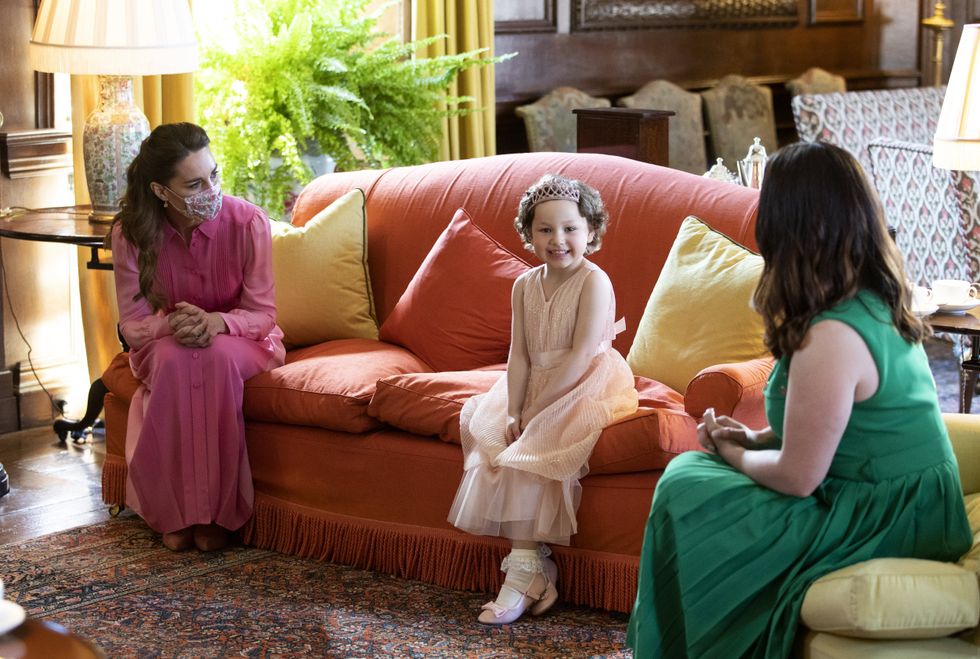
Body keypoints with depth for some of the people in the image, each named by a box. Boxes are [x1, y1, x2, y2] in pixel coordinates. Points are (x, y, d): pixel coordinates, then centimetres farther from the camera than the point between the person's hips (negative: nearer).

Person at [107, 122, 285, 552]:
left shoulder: (247, 222, -19)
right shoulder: (131, 234, -16)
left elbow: (262, 313, -13)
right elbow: (133, 324, -10)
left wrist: (216, 322, -35)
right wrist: (173, 325, -33)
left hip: (241, 340, -1)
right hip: (165, 344, 1)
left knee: (217, 356, -37)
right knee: (174, 359, -36)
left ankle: (218, 510, -26)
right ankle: (176, 512, -25)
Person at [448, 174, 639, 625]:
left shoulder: (594, 282, -13)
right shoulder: (525, 286, 7)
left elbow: (582, 355, -19)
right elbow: (520, 355, 3)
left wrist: (536, 407, -20)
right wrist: (513, 411, -11)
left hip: (585, 387, -7)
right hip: (535, 391, 7)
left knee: (532, 446, -24)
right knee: (488, 429, -11)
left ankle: (524, 570, -17)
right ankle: (533, 569, -10)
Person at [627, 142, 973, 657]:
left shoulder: (831, 337, -27)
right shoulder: (877, 303, 4)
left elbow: (796, 477, -21)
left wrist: (734, 455, -1)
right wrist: (754, 438, 5)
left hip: (881, 530, -9)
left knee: (684, 489, -4)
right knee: (690, 470, 12)